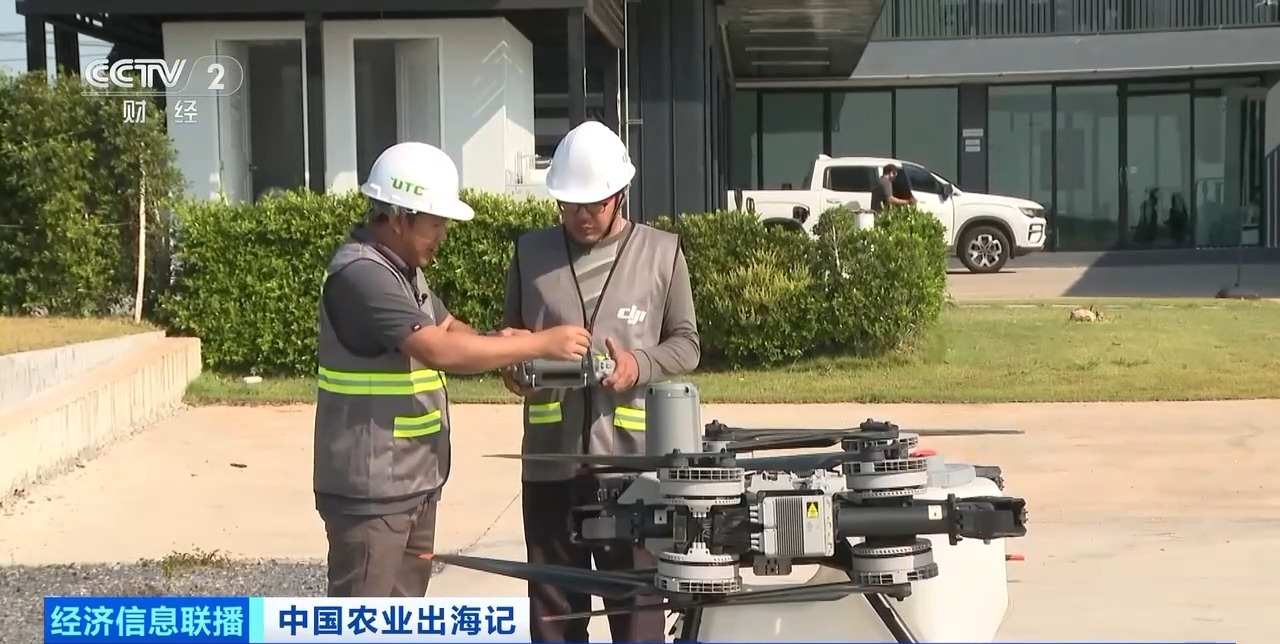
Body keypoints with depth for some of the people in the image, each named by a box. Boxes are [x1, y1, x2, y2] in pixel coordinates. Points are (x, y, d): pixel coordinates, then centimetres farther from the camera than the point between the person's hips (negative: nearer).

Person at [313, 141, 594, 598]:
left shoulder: (403, 267, 12)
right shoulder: (361, 273, -21)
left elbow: (449, 328, 19)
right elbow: (441, 350, -29)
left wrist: (496, 345, -4)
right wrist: (542, 343, -23)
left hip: (413, 482, 10)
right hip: (370, 489, -10)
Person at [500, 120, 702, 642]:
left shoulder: (662, 252, 3)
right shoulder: (530, 252, 9)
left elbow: (686, 344, 6)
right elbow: (510, 335, 18)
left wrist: (640, 364, -14)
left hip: (633, 456, -2)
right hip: (551, 457, 2)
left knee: (637, 602, 5)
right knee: (553, 602, 10)